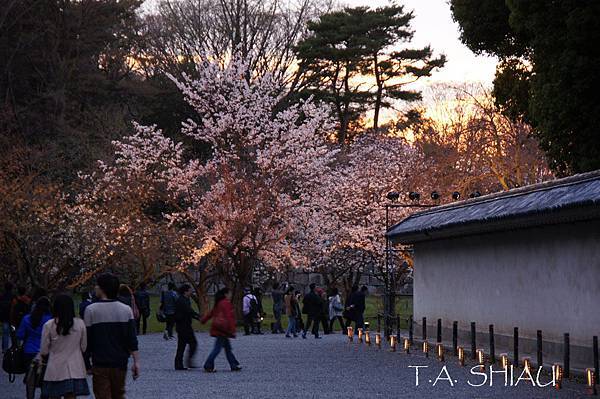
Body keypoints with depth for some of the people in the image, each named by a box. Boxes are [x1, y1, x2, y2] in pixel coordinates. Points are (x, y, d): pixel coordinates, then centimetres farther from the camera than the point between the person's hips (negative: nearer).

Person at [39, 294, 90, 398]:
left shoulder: (48, 326, -8)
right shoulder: (80, 324, -3)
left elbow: (44, 352, -2)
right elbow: (84, 347, 6)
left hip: (55, 371, -1)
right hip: (75, 370, 1)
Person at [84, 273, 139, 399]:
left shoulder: (91, 310, -8)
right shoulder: (126, 310, 1)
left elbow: (88, 339, -5)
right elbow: (132, 340, -3)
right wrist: (136, 361, 0)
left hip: (100, 365, -3)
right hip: (121, 363, 3)